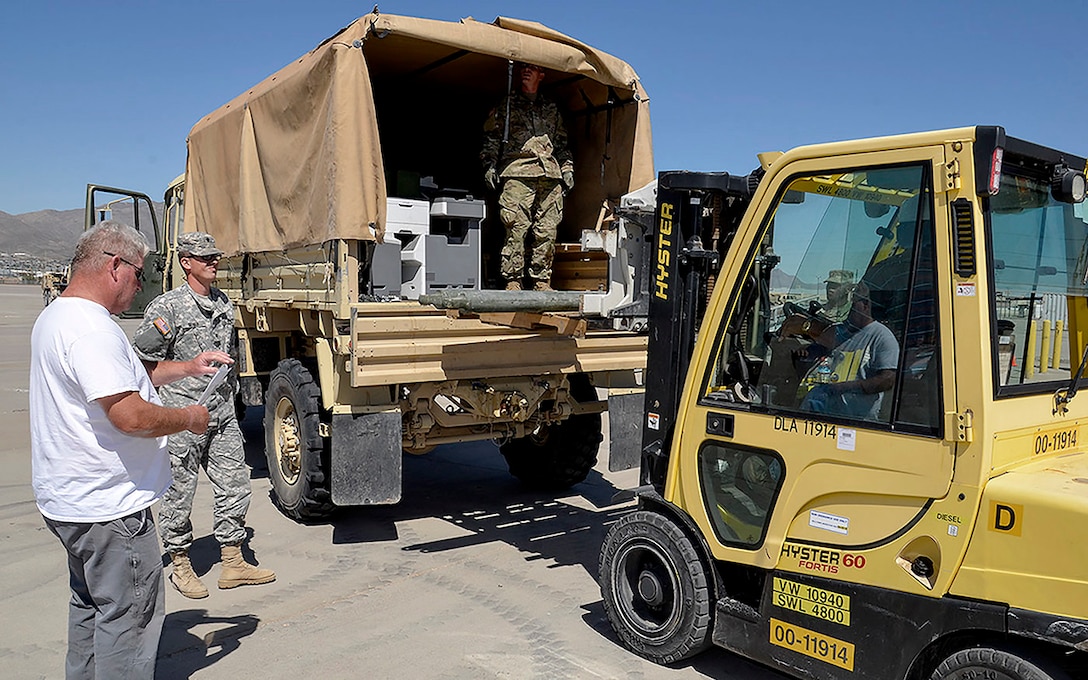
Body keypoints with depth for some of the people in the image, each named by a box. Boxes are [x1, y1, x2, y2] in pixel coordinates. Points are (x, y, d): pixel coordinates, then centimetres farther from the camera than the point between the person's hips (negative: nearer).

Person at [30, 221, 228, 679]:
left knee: (91, 605, 24)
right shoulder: (91, 328, -25)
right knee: (130, 615, 1)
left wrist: (186, 367, 11)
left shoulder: (56, 316, 12)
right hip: (109, 505, -11)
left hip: (71, 499, 11)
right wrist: (189, 418, -14)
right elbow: (130, 415, -31)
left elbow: (122, 377, 21)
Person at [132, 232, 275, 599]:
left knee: (235, 486, 9)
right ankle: (180, 565, 21)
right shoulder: (167, 307, -9)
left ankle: (233, 562, 21)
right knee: (179, 492, 5)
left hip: (222, 413, 7)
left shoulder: (224, 304, 12)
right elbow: (143, 362, -8)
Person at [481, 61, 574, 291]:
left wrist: (567, 168, 18)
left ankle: (542, 280, 3)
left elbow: (562, 142, 28)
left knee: (547, 231, -2)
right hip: (517, 173, -3)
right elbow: (491, 137, 12)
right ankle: (513, 280, -8)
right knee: (516, 228, -12)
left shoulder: (552, 108, 25)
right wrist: (489, 165, 1)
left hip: (550, 174, 3)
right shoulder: (507, 105, 17)